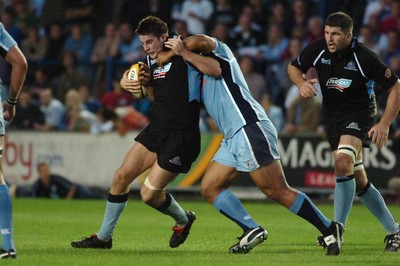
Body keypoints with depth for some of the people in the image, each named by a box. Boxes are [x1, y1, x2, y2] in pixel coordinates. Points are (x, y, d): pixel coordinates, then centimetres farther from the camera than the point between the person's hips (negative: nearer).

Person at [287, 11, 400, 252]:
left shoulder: (363, 57, -22)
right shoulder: (318, 50, -10)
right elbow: (294, 67, 10)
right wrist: (301, 83, -14)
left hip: (359, 114, -6)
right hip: (333, 117, 6)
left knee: (343, 162, -30)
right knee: (359, 180, 9)